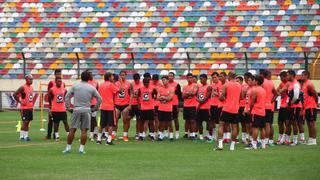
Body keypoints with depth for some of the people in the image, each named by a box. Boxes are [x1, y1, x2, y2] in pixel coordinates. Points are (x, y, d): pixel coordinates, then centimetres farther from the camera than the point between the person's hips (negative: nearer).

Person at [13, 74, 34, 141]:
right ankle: (21, 136, -3)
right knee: (24, 122, -8)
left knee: (28, 122, 9)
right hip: (24, 108, -8)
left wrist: (32, 102, 13)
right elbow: (15, 94, -17)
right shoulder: (23, 87, -13)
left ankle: (26, 136, 13)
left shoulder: (31, 88, 13)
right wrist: (20, 102, -16)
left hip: (30, 108, 8)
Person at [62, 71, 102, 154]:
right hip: (87, 110, 0)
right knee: (84, 130, 1)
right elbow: (99, 99, 4)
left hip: (76, 110, 0)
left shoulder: (75, 86, 4)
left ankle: (68, 148, 7)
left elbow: (67, 96, 2)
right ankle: (81, 148, -1)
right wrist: (95, 108, 13)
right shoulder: (92, 88, 3)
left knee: (72, 129, 4)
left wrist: (68, 107, 8)